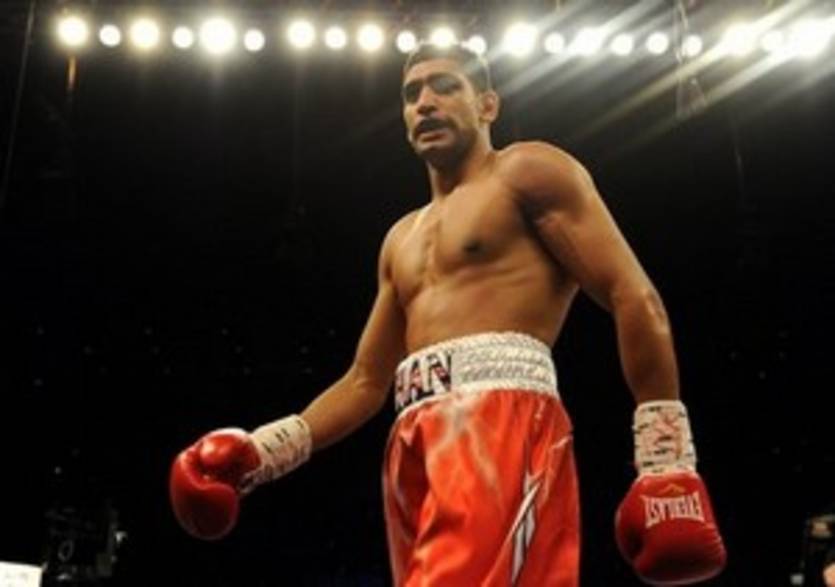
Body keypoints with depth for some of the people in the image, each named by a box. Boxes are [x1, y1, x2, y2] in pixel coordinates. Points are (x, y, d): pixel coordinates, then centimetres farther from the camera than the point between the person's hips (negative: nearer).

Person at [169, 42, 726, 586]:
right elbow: (366, 380, 28)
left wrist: (667, 462, -10)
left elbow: (634, 296, -1)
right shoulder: (403, 238, 30)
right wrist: (261, 451, 15)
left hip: (502, 422, -8)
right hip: (416, 444, 8)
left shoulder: (529, 172, 9)